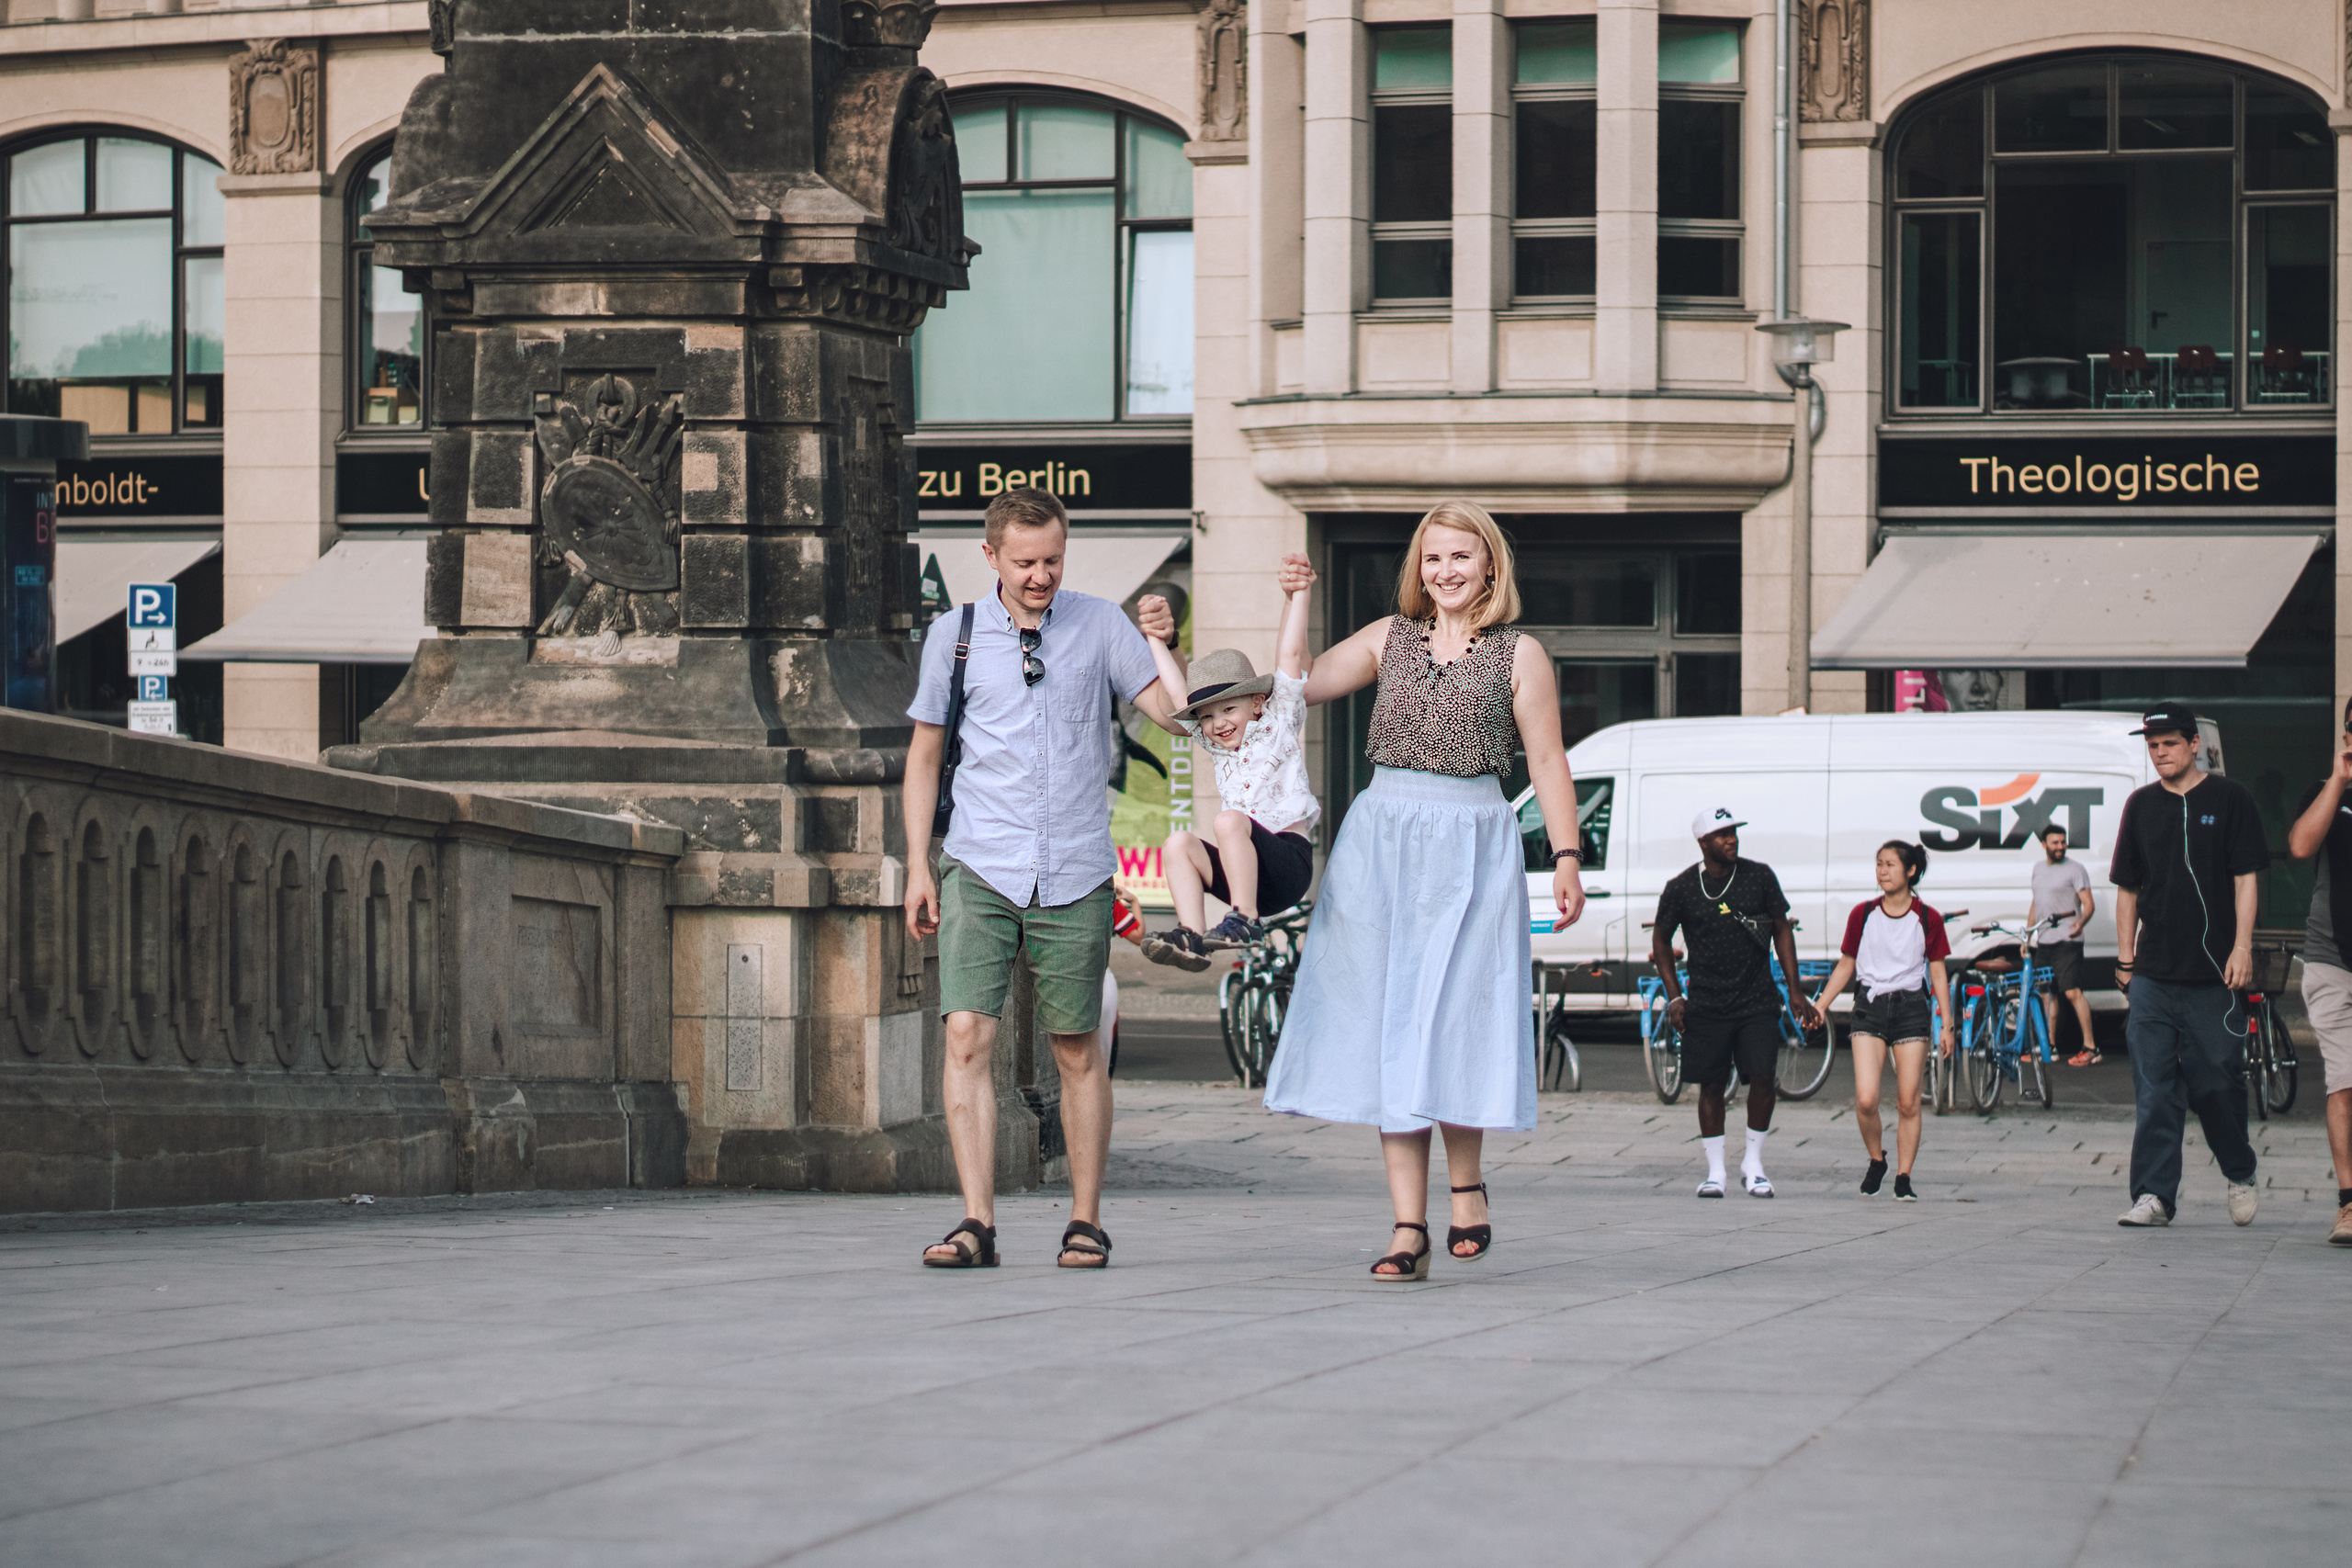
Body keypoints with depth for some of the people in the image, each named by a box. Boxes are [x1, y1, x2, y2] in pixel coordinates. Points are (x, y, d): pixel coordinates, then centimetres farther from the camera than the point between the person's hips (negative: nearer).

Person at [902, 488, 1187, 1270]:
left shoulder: (1099, 625, 5)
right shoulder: (954, 635, 7)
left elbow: (1166, 704, -3)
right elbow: (924, 753, 13)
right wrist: (917, 863, 7)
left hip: (1075, 876, 0)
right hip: (980, 871, 0)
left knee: (1078, 1051, 5)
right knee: (968, 1035, -11)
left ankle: (1085, 1221, 15)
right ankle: (977, 1224, -11)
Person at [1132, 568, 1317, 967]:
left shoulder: (1278, 726, 8)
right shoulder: (1217, 746, 22)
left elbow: (1290, 654, 3)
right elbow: (1177, 695, 22)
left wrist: (1297, 595, 2)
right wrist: (1157, 641, 21)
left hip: (1289, 863, -6)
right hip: (1243, 870, 6)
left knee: (1229, 820, -31)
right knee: (1179, 843, -17)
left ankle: (1245, 920, -33)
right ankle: (1191, 936, -30)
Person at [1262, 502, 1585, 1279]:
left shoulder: (1519, 654, 4)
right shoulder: (1389, 638, 12)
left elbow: (1547, 761, 2)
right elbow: (1298, 685, 10)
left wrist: (1566, 857, -5)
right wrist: (1296, 604, 2)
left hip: (1471, 846, -3)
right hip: (1382, 838, 3)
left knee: (1453, 1019, -8)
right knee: (1389, 1027, -2)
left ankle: (1465, 1180, 17)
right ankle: (1409, 1226, -1)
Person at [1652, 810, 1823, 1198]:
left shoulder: (1759, 877, 1)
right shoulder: (1681, 889, -2)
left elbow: (1782, 929, 10)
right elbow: (1661, 938, 9)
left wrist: (1794, 990, 7)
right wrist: (1674, 996, 1)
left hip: (1757, 1002, 0)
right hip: (1706, 1005, 0)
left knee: (1762, 1077, -10)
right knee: (1711, 1086, 2)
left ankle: (1753, 1165, 6)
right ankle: (1715, 1171, 12)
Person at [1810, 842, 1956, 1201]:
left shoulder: (1928, 919, 2)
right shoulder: (1863, 914, 4)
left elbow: (1938, 973, 7)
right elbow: (1845, 966, 12)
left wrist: (1947, 1024, 3)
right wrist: (1820, 1004, 3)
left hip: (1911, 1008, 0)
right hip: (1870, 1007, 0)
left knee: (1908, 1103, -1)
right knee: (1866, 1100, -12)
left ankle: (1903, 1178, 9)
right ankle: (1876, 1160, 13)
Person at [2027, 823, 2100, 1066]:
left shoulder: (2074, 869, -4)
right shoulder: (2038, 869, 18)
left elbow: (2089, 903, -10)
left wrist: (2081, 922, -30)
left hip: (2066, 941, -7)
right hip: (2043, 943, 7)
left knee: (2072, 991, -16)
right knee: (2047, 994, 12)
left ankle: (2090, 1047, -17)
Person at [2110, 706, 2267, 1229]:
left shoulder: (2230, 799, 2)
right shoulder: (2141, 805, 12)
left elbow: (2246, 878, -1)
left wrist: (2242, 946, -10)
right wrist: (2125, 957, 11)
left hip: (2212, 971, -3)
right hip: (2152, 974, 3)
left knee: (2217, 1081, 0)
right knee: (2154, 1091, -2)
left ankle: (2241, 1174, 24)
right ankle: (2153, 1195, -3)